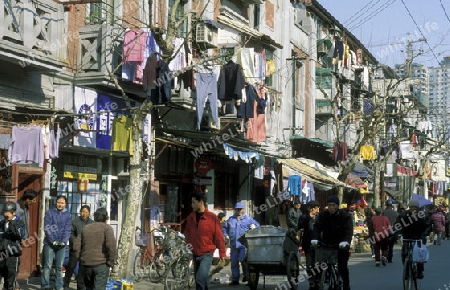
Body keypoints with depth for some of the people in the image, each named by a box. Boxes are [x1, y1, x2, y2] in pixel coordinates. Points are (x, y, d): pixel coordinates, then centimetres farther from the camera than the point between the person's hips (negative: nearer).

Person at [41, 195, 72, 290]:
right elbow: (47, 228, -8)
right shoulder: (50, 212, -2)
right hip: (50, 243, -3)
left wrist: (64, 241, -11)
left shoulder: (67, 214, 7)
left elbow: (67, 229, 2)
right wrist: (53, 241, -15)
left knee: (59, 266, 7)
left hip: (62, 244, 3)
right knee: (48, 265, -5)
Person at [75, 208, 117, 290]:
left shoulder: (86, 228, 15)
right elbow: (111, 244, -18)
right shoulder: (107, 228, -2)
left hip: (86, 263, 5)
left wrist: (80, 257, 16)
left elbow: (76, 245, 11)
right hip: (101, 263, -5)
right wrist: (111, 261, -10)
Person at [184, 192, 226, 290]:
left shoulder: (212, 217, -11)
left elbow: (219, 236, -8)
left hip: (207, 254, -6)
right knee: (199, 280, 14)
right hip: (195, 254, 6)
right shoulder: (190, 217, 5)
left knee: (201, 278, -22)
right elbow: (187, 233, 21)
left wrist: (222, 253, -6)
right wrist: (188, 243, 2)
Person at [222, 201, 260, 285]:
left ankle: (246, 275, 6)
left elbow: (257, 225, 9)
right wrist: (226, 235, 7)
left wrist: (254, 227, -12)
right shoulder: (230, 219, 17)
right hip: (234, 244, 4)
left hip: (244, 244, -4)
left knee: (243, 259, -18)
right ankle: (235, 279, 13)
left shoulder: (248, 219, 8)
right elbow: (225, 228, 24)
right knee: (234, 262, 5)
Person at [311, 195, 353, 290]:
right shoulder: (323, 215, -3)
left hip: (341, 246, -2)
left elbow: (349, 230, -24)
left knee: (343, 267, -7)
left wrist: (346, 241, -44)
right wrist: (315, 239, -34)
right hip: (326, 245, 3)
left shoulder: (345, 216, -11)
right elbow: (317, 227, -14)